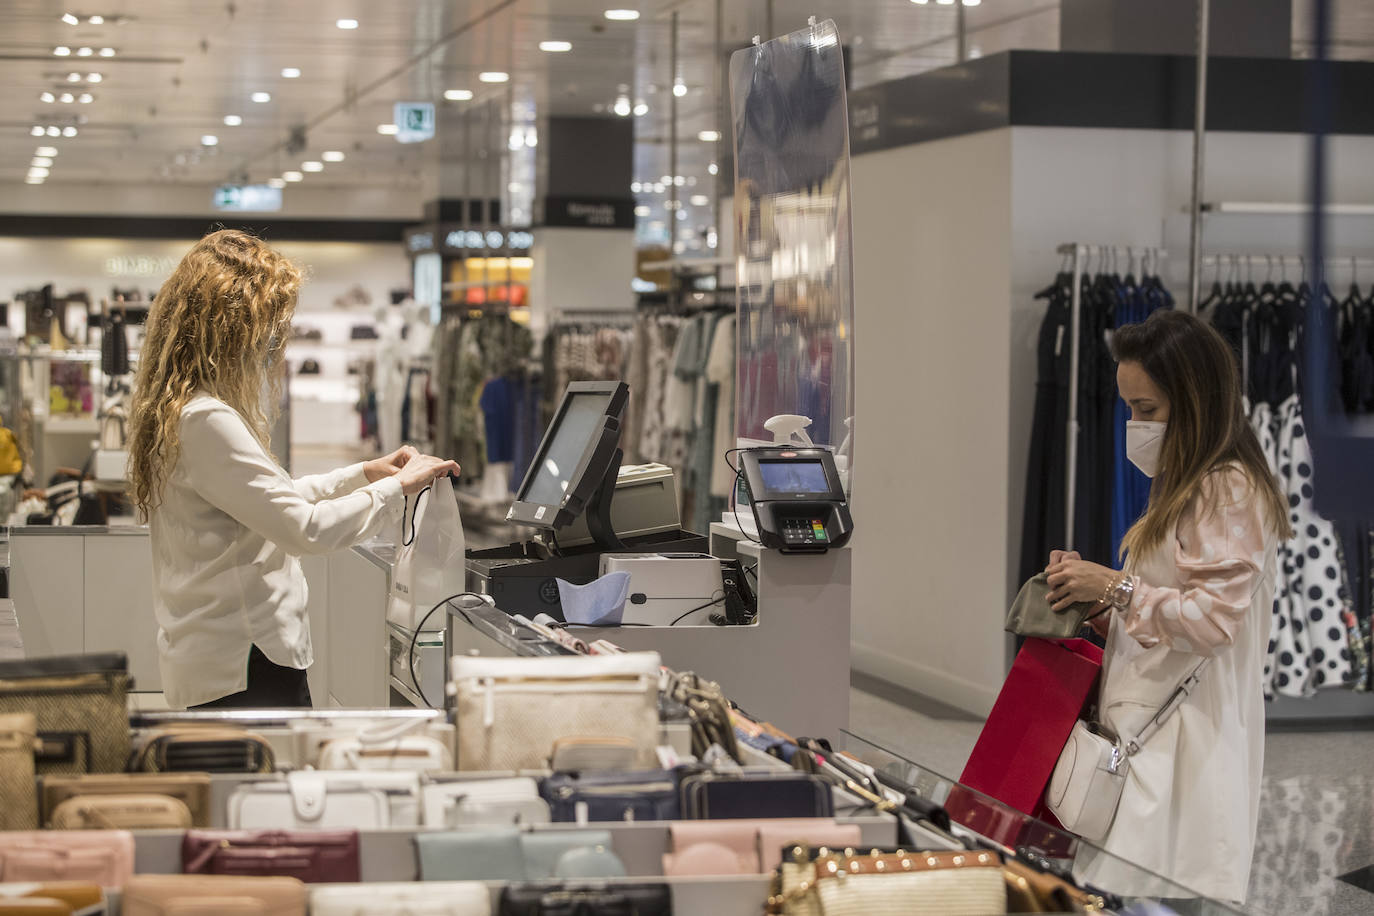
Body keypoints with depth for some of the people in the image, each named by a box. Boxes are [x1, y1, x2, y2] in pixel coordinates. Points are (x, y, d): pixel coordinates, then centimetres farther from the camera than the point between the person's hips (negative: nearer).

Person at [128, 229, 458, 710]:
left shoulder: (178, 410, 12)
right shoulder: (206, 421, -21)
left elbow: (268, 501, 24)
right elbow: (305, 528, -22)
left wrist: (363, 473, 21)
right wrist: (398, 488, -10)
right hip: (244, 667, -10)